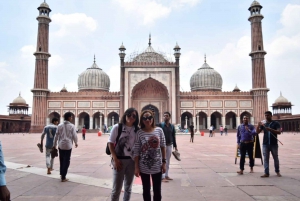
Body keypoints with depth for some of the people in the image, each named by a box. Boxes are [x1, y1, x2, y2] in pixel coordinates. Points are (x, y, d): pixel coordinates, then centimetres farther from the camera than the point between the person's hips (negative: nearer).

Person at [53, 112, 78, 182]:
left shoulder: (60, 125, 3)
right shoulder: (72, 126, -6)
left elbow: (56, 136, 4)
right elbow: (74, 136, -5)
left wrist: (54, 145, 13)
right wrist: (76, 143, 13)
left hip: (61, 145, 3)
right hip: (68, 145, -3)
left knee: (62, 160, 17)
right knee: (66, 161, 3)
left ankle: (62, 174, 26)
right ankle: (63, 177, 3)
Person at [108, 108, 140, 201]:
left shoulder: (137, 130, 0)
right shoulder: (117, 127, -7)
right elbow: (110, 143, -6)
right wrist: (115, 159, -12)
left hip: (132, 160, 3)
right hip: (120, 159, -3)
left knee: (128, 187, 16)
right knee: (116, 188, 4)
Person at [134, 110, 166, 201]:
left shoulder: (159, 130, -4)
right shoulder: (139, 133, -7)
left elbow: (163, 147, 3)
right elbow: (136, 152, -6)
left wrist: (164, 162, 1)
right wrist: (136, 167, -7)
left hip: (157, 166, 1)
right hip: (144, 167, -1)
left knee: (157, 190, 10)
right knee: (146, 190, 14)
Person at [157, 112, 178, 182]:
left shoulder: (172, 126, 7)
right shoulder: (160, 125, -7)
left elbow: (173, 136, 11)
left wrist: (175, 146, 10)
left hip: (170, 145, 5)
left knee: (168, 161, 12)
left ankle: (166, 175, 22)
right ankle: (162, 177, 3)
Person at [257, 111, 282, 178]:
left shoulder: (276, 123, 0)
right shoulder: (263, 124, 7)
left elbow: (279, 132, -11)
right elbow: (257, 132, 0)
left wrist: (270, 129, -26)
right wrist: (258, 125, -16)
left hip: (274, 144, -2)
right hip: (265, 144, 2)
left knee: (275, 158, 10)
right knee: (265, 159, 2)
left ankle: (277, 171, 26)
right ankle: (266, 173, 5)